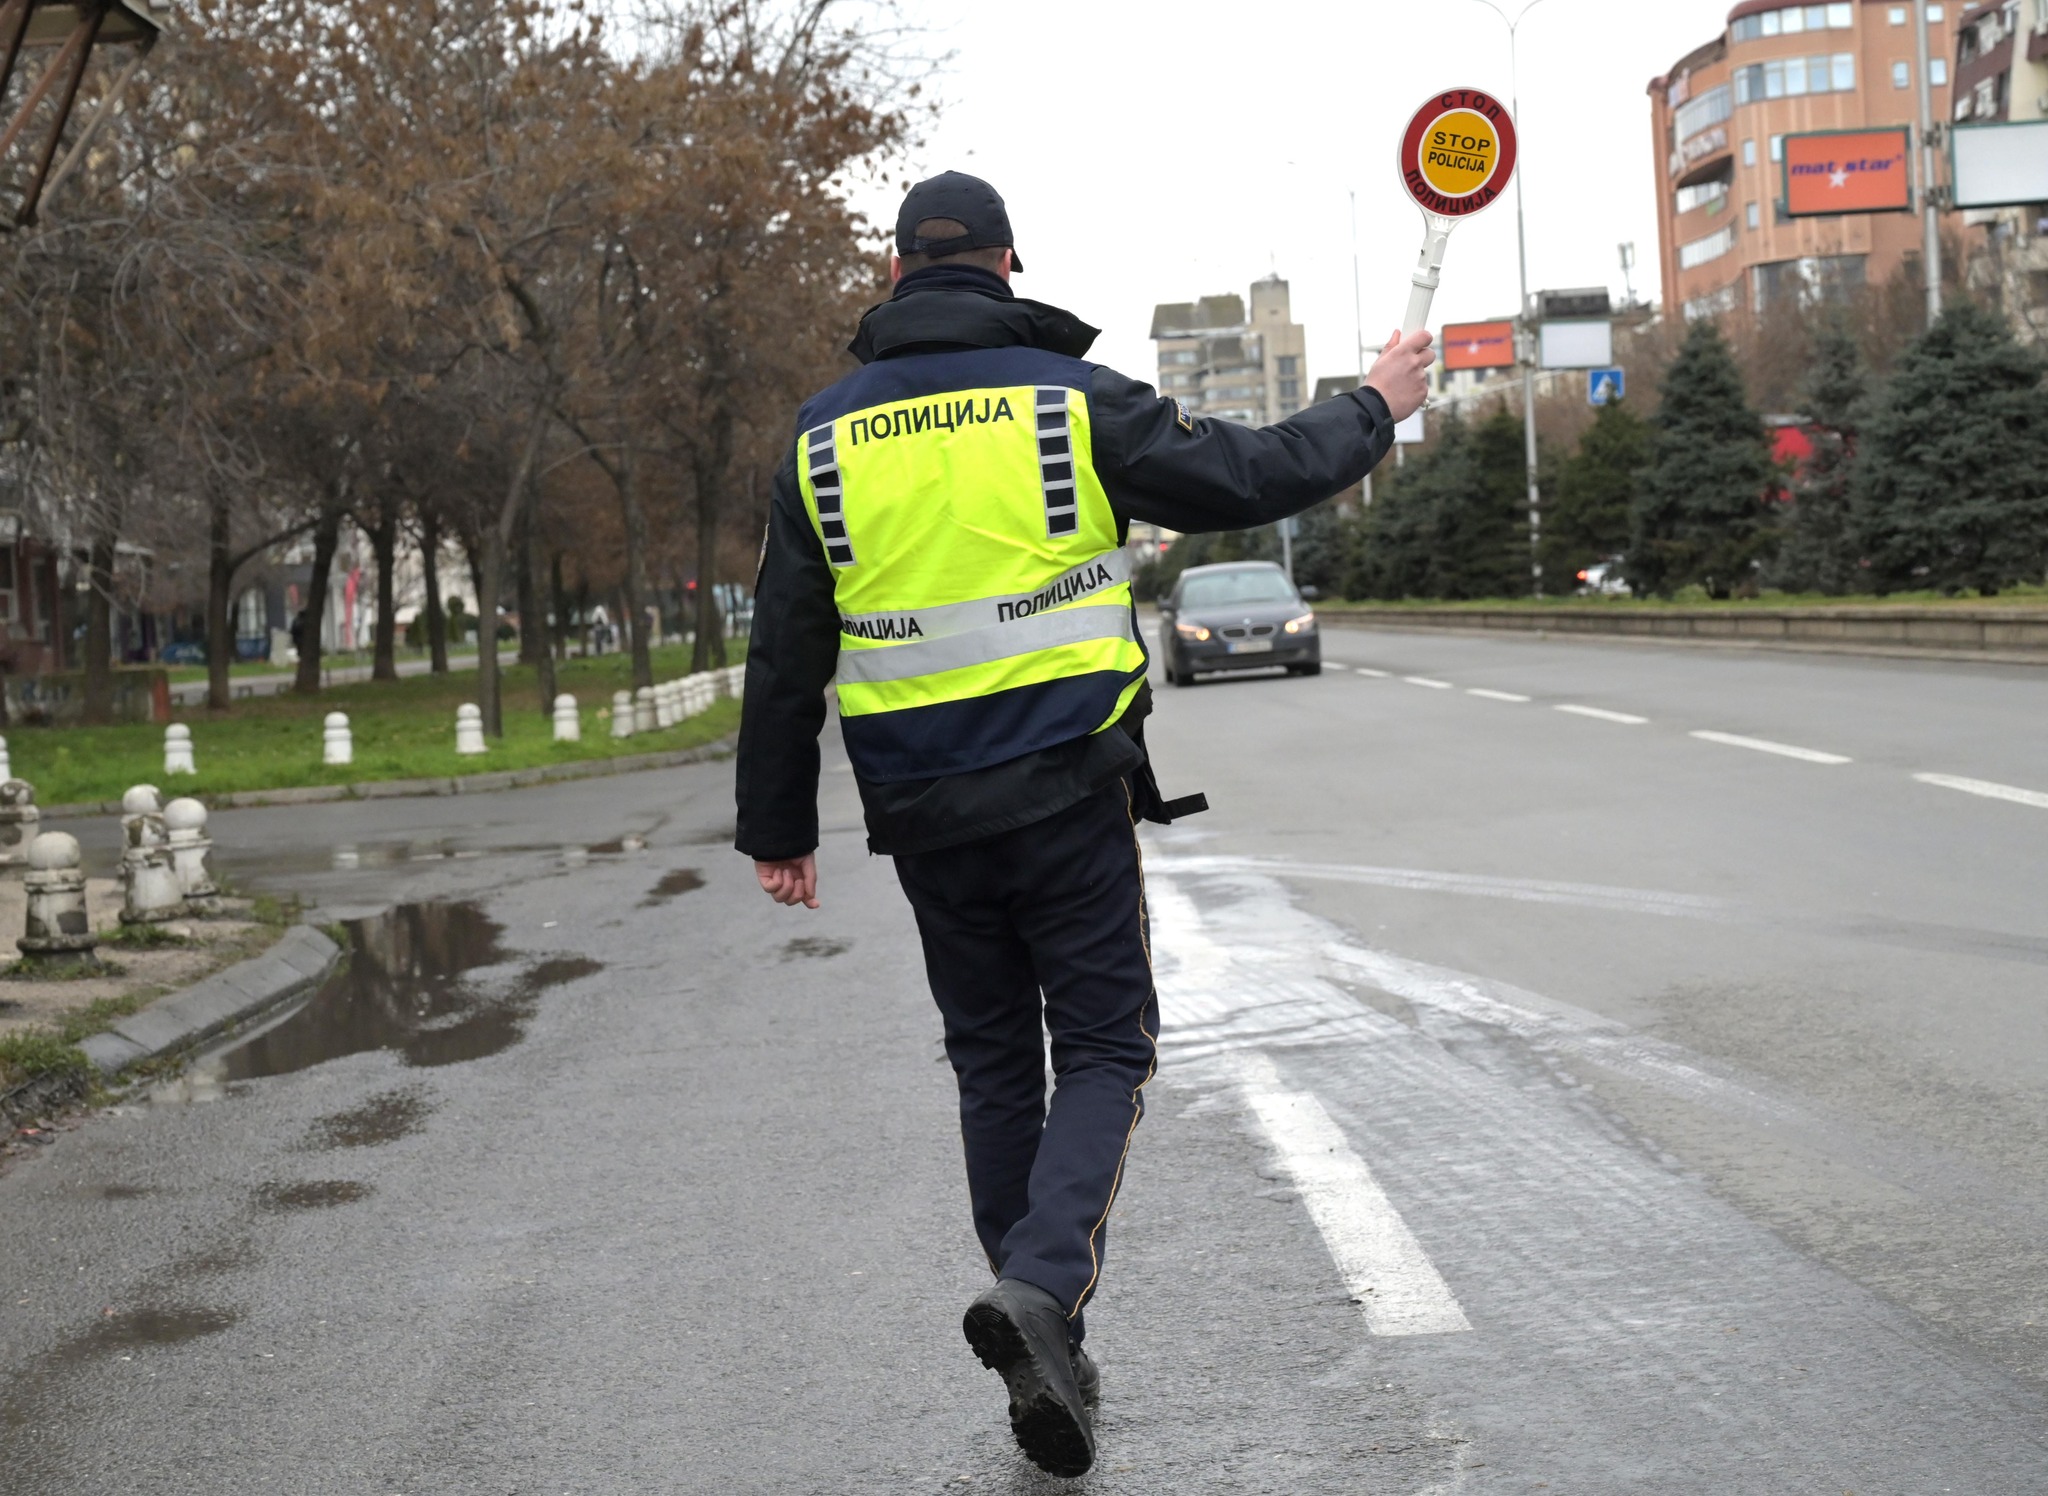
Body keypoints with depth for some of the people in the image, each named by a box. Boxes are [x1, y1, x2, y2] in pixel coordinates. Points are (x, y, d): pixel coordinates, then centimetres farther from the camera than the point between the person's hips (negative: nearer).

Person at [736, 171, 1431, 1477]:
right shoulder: (1073, 399, -5)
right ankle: (1043, 1283, -19)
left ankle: (1049, 1363, 17)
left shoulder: (827, 436, 5)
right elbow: (1242, 479, -2)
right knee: (1104, 1052, 6)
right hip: (1069, 791, -3)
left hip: (925, 817, 3)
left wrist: (779, 828, 12)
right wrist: (1372, 414, 16)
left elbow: (785, 653, 5)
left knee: (994, 1065, 15)